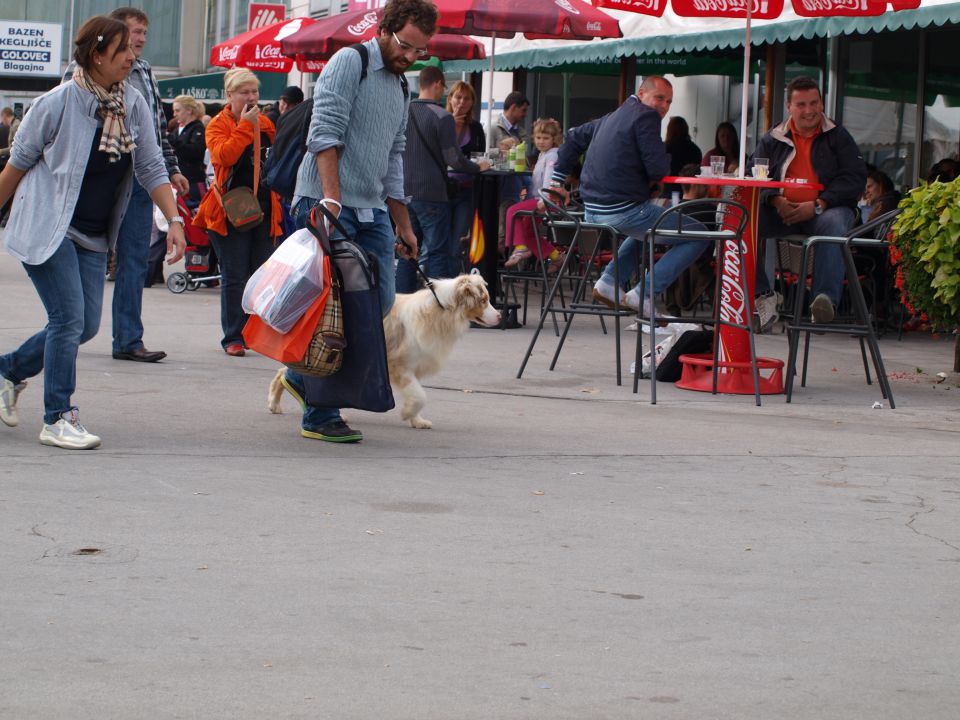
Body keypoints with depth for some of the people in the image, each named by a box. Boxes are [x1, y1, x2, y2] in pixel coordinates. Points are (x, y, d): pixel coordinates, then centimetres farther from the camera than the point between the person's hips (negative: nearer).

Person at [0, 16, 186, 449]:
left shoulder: (135, 106, 2)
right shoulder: (58, 103, -12)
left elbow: (151, 169, 5)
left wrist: (174, 221, -6)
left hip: (94, 237, 6)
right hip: (47, 228, -6)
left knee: (86, 326, 5)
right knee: (69, 318, -13)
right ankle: (58, 419, -5)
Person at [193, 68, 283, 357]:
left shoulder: (266, 124, 13)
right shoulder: (218, 125, -2)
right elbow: (223, 155, -20)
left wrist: (276, 195, 16)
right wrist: (244, 126, -18)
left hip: (264, 210, 4)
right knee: (234, 276, -2)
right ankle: (233, 337, 2)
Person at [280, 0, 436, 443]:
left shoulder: (402, 88, 20)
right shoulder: (350, 63, -6)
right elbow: (325, 133, -16)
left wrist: (403, 225, 22)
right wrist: (331, 197, -25)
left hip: (372, 212, 8)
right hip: (327, 208, -8)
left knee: (379, 302, 3)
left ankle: (304, 376, 19)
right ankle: (319, 417, -2)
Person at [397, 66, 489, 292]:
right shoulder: (442, 117, -12)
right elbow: (454, 159, -12)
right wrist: (478, 167, 4)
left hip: (404, 191, 6)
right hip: (431, 193, -6)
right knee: (438, 252, 0)